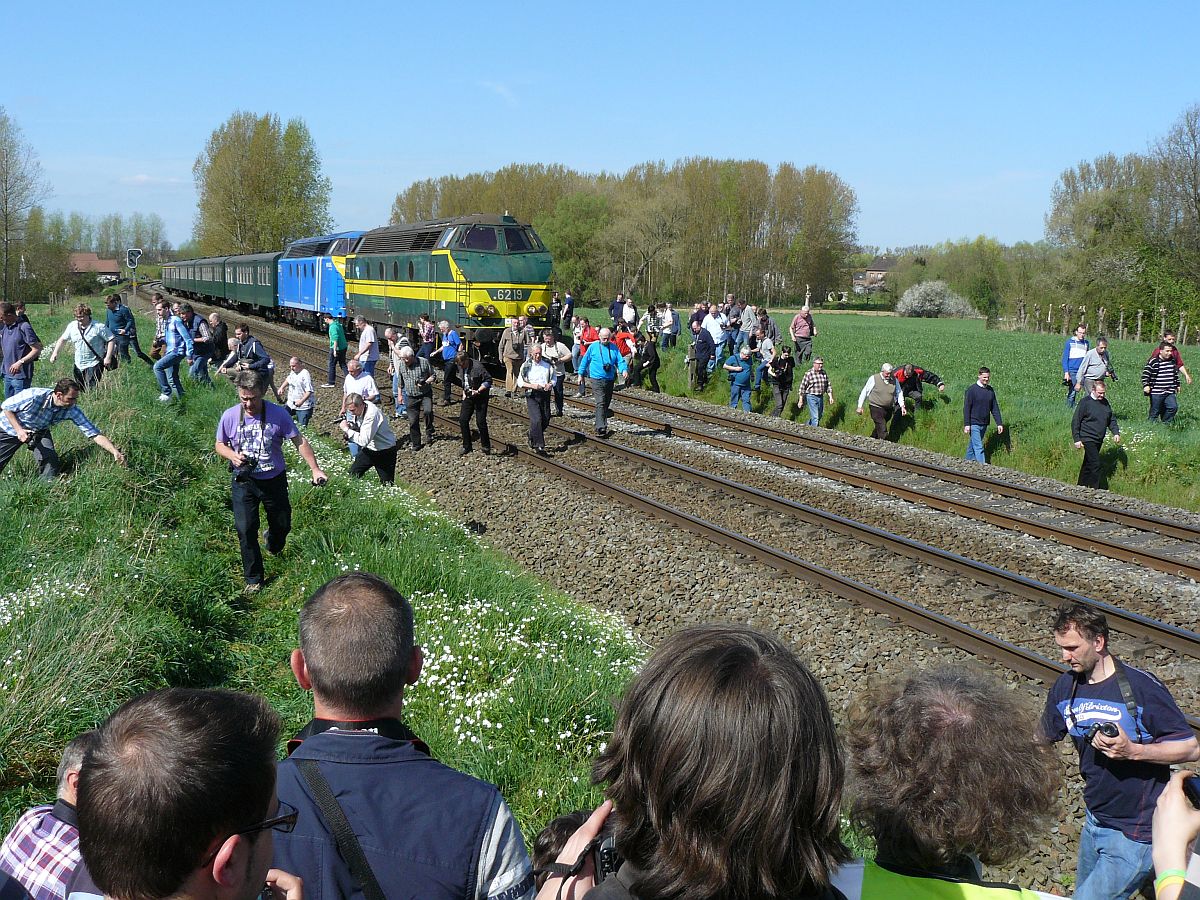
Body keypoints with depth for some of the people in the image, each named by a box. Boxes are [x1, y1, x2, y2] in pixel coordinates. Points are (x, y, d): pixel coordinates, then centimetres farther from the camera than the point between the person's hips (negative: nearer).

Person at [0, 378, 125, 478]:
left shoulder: (72, 410, -26)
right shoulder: (33, 396, -36)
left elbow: (95, 434, -26)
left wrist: (115, 452, -39)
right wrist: (19, 430, -29)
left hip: (38, 432, 2)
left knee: (50, 459, -20)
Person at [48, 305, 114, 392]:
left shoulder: (98, 327, -11)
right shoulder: (72, 326, 6)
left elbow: (111, 340, -10)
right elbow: (62, 339, 17)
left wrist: (108, 357, -15)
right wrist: (55, 352, 6)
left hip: (94, 365, -6)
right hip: (79, 364, 6)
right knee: (79, 390, 11)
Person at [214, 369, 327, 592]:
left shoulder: (278, 414, -14)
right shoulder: (230, 416, -11)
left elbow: (300, 442, -8)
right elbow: (219, 444, 4)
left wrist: (315, 469, -15)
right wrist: (232, 455, -18)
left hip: (274, 480, 0)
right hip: (243, 482, 0)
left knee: (282, 524, 16)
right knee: (246, 529, -5)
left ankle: (274, 547, 53)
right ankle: (253, 579, 9)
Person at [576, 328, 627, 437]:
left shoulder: (614, 348, 6)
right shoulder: (593, 347, 0)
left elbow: (620, 360, 1)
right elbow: (585, 360, 8)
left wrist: (624, 369, -18)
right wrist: (581, 374, 10)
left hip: (610, 380, 4)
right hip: (597, 380, -4)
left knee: (606, 404, 12)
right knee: (600, 403, -17)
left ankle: (599, 425, 26)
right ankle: (601, 427, -23)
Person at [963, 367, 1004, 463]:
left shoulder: (991, 390, 7)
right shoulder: (972, 390, -9)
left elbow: (995, 408, 12)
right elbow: (966, 408, -9)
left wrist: (999, 423, 6)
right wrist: (966, 424, -14)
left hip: (984, 424, 5)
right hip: (974, 424, -5)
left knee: (973, 445, 15)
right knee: (978, 448, -9)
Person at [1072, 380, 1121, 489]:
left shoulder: (1105, 403, 10)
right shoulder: (1085, 402, -11)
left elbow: (1111, 420, 21)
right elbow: (1075, 422, -10)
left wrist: (1116, 432, 6)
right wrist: (1077, 439, -14)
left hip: (1099, 440, 7)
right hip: (1088, 439, -7)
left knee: (1088, 465, 15)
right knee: (1095, 465, -13)